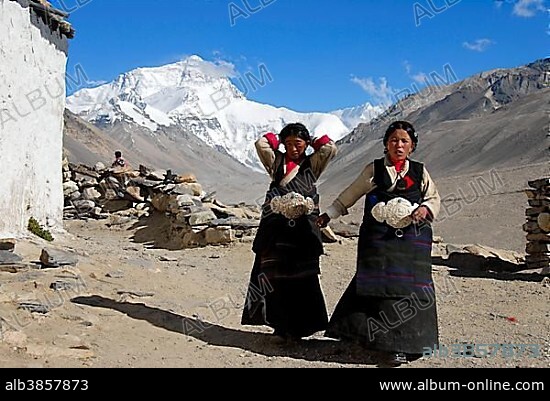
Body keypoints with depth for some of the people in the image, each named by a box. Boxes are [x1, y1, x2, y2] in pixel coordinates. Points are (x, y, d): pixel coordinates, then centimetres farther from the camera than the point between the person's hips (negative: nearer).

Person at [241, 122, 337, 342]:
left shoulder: (312, 163, 11)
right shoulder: (276, 162, 13)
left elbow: (330, 148, -3)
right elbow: (261, 143, -1)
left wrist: (311, 142, 11)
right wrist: (278, 140, 13)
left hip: (303, 232, -1)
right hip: (276, 230, 1)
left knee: (302, 280, 0)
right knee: (275, 278, 1)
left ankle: (298, 327, 8)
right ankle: (281, 326, 10)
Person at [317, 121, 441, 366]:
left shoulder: (419, 172, 11)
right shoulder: (374, 170, 7)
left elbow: (434, 198, 16)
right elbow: (351, 194, 12)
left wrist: (425, 209, -6)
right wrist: (329, 214, 9)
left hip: (412, 241, 1)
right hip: (378, 239, -1)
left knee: (408, 288, -1)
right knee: (380, 287, -3)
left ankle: (401, 344, 8)